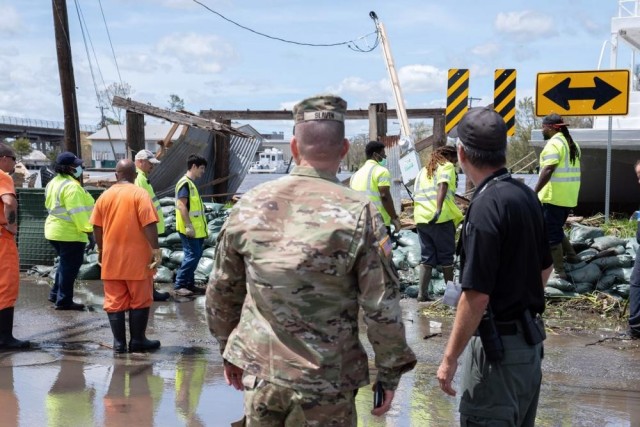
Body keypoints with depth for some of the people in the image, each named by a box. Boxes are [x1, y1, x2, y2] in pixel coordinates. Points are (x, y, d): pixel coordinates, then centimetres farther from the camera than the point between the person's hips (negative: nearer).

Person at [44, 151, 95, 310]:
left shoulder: (54, 183, 12)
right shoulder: (71, 186, -20)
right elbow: (78, 213, -25)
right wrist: (89, 232, -24)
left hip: (55, 230, 10)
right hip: (70, 233, -10)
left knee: (65, 263, 23)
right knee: (70, 266, 0)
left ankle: (56, 294, 29)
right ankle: (64, 301, 6)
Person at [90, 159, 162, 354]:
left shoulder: (105, 196, 5)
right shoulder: (139, 194, -8)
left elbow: (97, 227, 10)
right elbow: (149, 224, -15)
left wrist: (101, 250, 22)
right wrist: (156, 249, -11)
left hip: (111, 258, 4)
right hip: (136, 258, -3)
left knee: (114, 301, 8)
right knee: (140, 301, 8)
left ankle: (119, 343, 9)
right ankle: (137, 341, 11)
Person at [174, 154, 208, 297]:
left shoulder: (191, 183, 16)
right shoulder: (185, 183, -15)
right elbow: (182, 206, -21)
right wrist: (188, 226, -24)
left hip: (196, 228, 10)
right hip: (190, 228, -10)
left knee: (196, 255, 12)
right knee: (192, 255, -9)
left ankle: (189, 284, 19)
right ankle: (179, 285, -3)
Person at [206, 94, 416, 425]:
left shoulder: (248, 205, -1)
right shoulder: (359, 213, -13)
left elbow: (221, 291, 8)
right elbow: (382, 307, -12)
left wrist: (228, 349, 22)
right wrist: (390, 372, 0)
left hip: (258, 372, 3)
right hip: (324, 382, -3)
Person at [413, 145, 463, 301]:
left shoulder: (424, 170, 25)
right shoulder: (447, 166, 3)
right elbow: (443, 186, -16)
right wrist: (439, 209, -27)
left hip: (421, 218, 6)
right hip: (441, 218, -6)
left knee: (427, 257, 9)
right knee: (446, 256, 5)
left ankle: (422, 293, 1)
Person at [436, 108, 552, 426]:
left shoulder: (487, 206, -21)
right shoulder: (526, 195, 6)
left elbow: (476, 295, -23)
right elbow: (545, 268, 17)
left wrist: (449, 358, -17)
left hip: (498, 343, -9)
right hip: (530, 337, 9)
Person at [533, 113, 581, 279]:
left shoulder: (554, 143, -13)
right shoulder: (572, 144, 16)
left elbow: (548, 170, -23)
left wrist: (534, 192, -22)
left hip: (555, 196, -9)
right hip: (569, 196, 9)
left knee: (551, 233, -4)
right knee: (557, 229, 23)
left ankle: (558, 270, -3)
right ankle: (571, 256, 23)